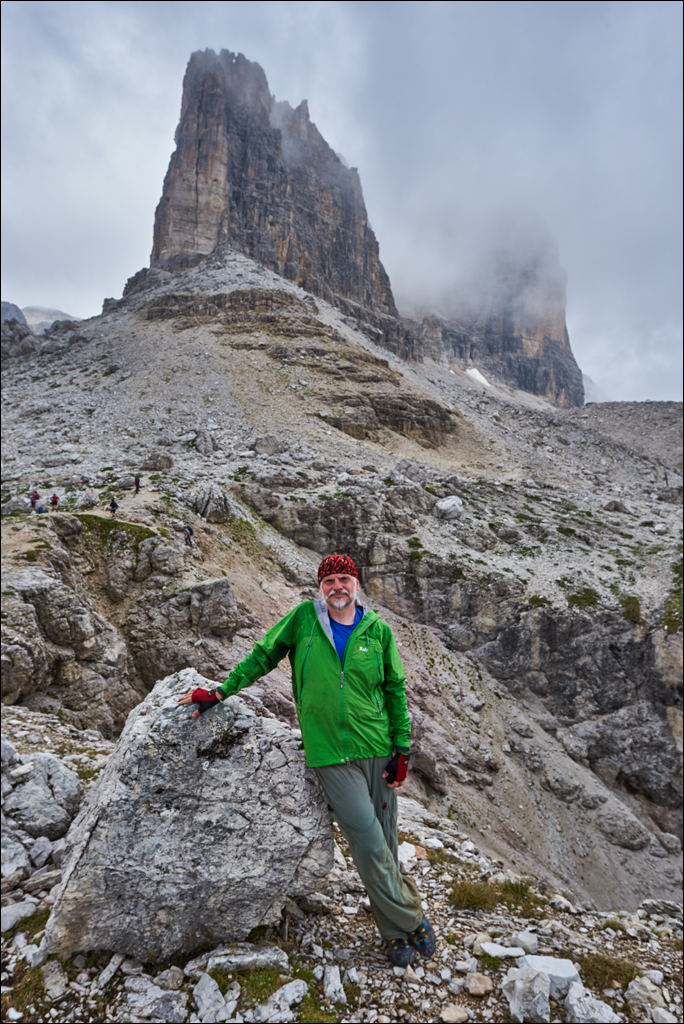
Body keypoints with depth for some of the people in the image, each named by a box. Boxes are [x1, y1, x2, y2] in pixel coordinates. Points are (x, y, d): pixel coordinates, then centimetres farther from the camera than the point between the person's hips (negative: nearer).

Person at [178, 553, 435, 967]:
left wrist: (402, 751, 3)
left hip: (377, 749, 2)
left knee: (386, 839, 10)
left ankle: (397, 928, 32)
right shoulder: (303, 619, -2)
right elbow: (264, 656, 8)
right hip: (329, 753, -2)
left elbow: (395, 690, 7)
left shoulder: (379, 631, 1)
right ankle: (407, 922, 19)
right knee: (367, 840, -3)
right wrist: (220, 692, 4)